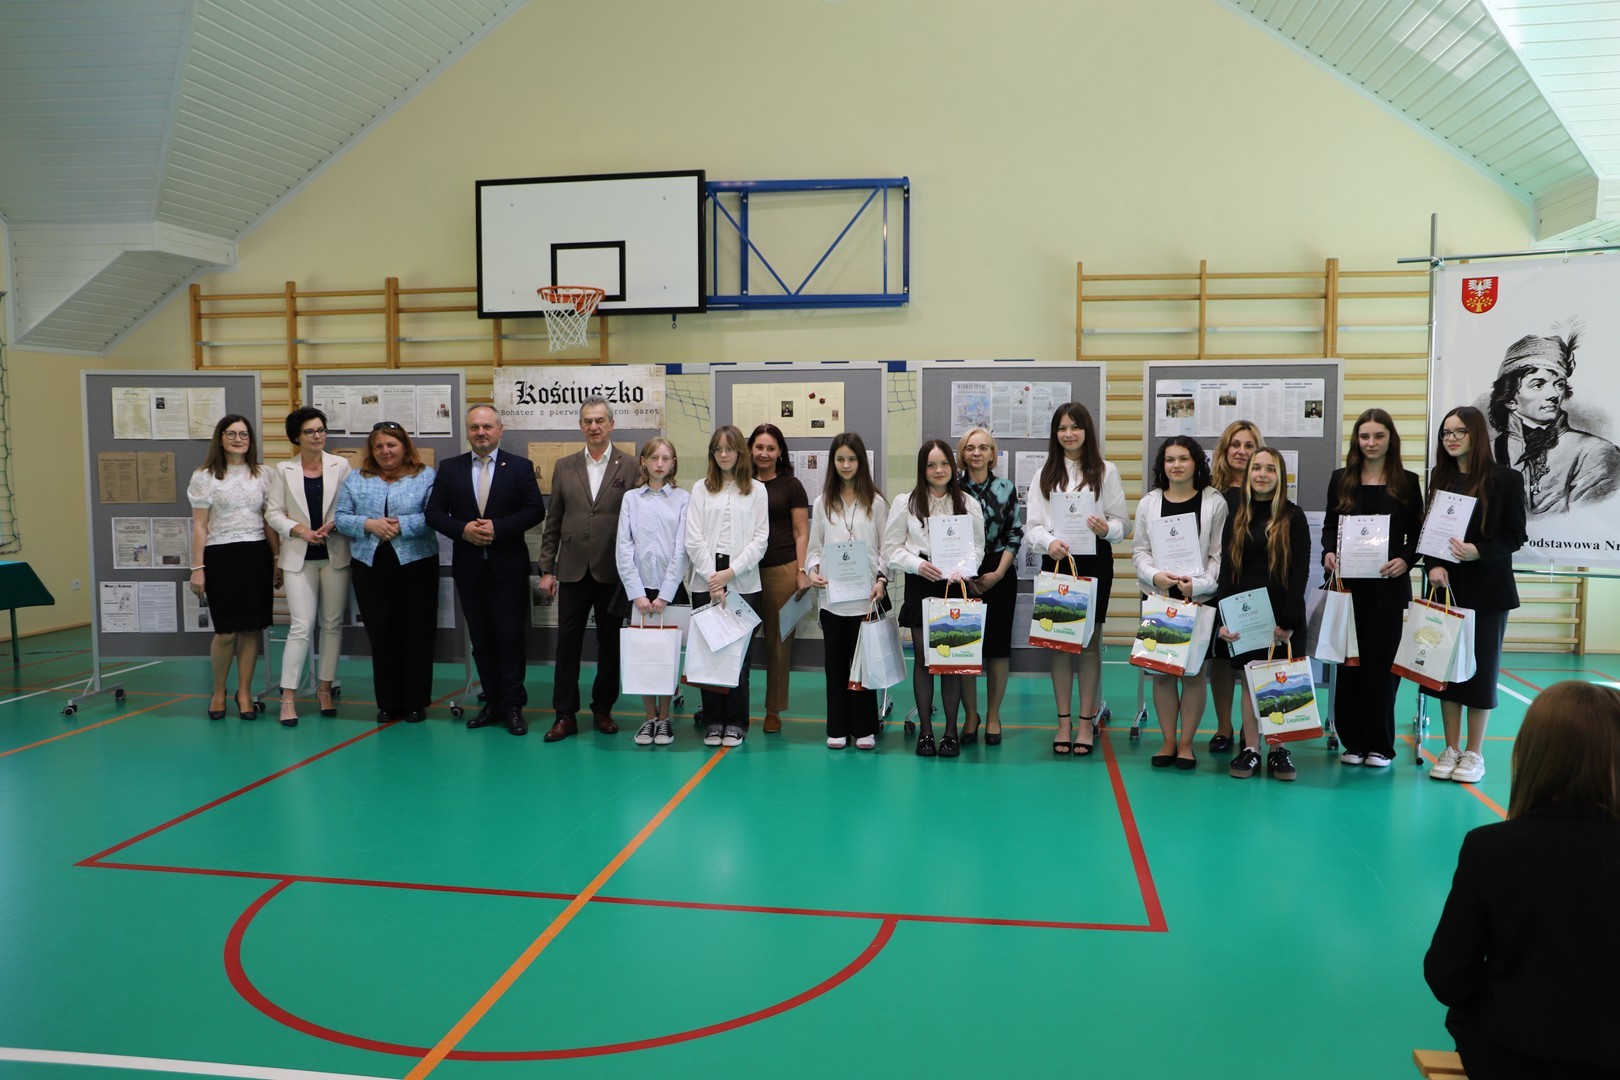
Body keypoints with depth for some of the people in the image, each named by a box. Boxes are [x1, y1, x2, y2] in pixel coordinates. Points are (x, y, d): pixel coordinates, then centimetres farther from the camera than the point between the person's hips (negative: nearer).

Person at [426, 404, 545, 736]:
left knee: (510, 637, -2)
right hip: (469, 568, 3)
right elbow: (434, 512, 4)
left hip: (508, 567, -3)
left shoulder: (519, 467, 2)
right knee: (480, 638, 9)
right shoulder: (450, 468, 8)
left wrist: (498, 528, -17)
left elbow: (535, 510, -5)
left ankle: (513, 706, 6)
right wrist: (463, 529, -14)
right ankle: (492, 703, 18)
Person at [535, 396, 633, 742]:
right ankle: (565, 715, 10)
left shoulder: (630, 468, -1)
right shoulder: (564, 467, 8)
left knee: (610, 643, 8)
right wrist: (547, 569, 5)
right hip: (573, 570, 2)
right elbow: (553, 522, 9)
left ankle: (602, 709, 21)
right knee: (567, 642, 3)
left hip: (613, 572, -2)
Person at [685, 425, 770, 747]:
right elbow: (693, 539, 2)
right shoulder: (701, 489, 9)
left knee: (740, 654, -1)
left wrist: (730, 572, -9)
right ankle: (713, 722, 10)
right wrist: (713, 578, -8)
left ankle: (735, 723, 9)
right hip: (706, 581, 1)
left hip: (744, 582, -1)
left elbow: (760, 539, 1)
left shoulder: (756, 490, 8)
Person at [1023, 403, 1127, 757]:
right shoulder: (1045, 474, 10)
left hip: (1094, 561, -2)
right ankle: (1063, 723, 12)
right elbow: (1033, 525, 3)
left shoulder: (1105, 471, 4)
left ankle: (1086, 723, 9)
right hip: (1056, 561, 2)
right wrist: (1050, 542, -18)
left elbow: (1120, 522, 2)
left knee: (1090, 641, 1)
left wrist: (1106, 528, -21)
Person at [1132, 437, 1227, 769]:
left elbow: (1219, 554, -2)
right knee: (1161, 672, 5)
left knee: (1195, 672, 2)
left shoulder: (1215, 502, 0)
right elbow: (1139, 551, 7)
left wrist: (1197, 583, -15)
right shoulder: (1149, 502, 8)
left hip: (1200, 598, -2)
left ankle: (1186, 743, 13)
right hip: (1159, 597, 2)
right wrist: (1155, 576, -12)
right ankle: (1168, 741, 17)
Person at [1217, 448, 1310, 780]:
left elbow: (1301, 572, -4)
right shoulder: (1236, 519, 9)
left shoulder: (1293, 517, 1)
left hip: (1281, 614, -2)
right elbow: (1226, 571, 6)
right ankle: (1250, 749, 11)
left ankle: (1278, 751, 11)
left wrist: (1289, 619, -13)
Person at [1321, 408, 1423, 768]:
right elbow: (1329, 526, 10)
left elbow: (1416, 535, 4)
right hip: (1348, 582, 1)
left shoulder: (1407, 482, 4)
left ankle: (1380, 744, 11)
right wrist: (1329, 553, -9)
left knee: (1382, 661, 1)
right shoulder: (1341, 479, 8)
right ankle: (1353, 741, 14)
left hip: (1389, 586, -1)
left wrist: (1405, 561, -14)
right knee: (1349, 660, 4)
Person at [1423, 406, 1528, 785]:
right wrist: (1433, 565, -11)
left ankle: (1474, 753, 14)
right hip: (1447, 586, 4)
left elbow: (1515, 536, -6)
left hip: (1488, 590, -3)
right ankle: (1451, 749, 16)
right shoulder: (1439, 477, 6)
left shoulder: (1505, 479, -5)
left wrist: (1478, 551, -23)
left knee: (1481, 667, 4)